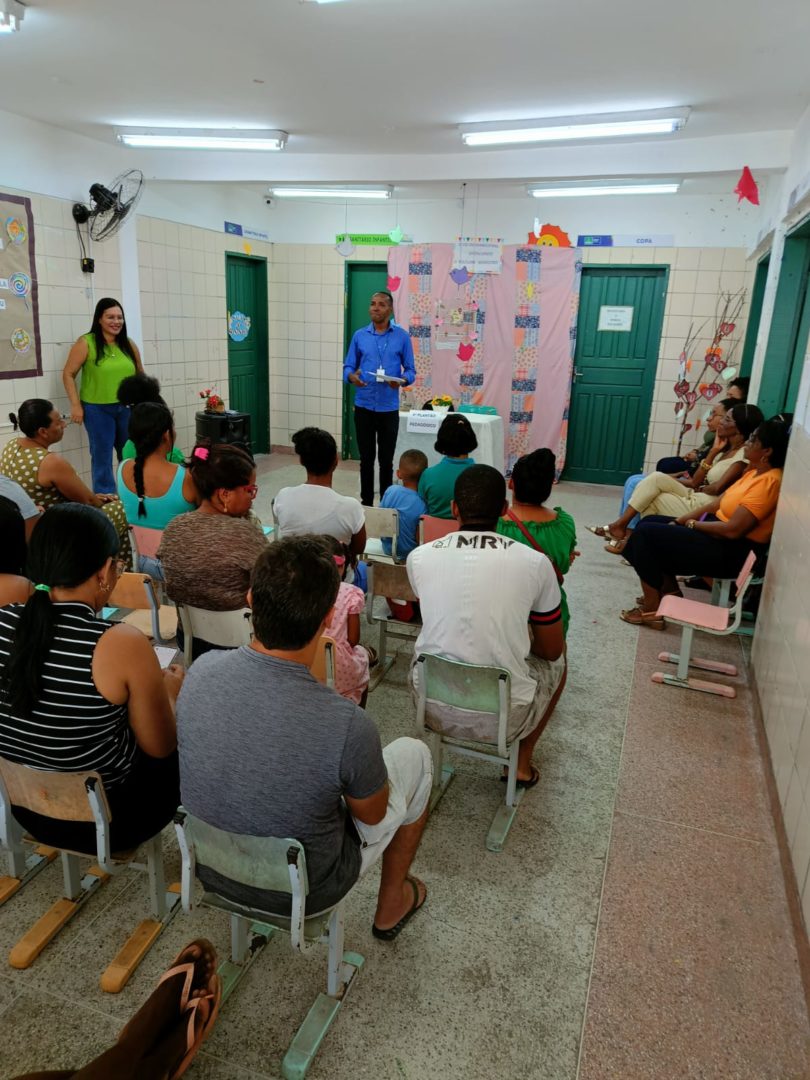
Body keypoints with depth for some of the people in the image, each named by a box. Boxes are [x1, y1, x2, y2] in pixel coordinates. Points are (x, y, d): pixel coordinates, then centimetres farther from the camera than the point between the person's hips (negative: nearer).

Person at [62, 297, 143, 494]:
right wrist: (76, 405, -11)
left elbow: (140, 374, 16)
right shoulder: (86, 343, -7)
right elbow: (68, 374, -5)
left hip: (127, 408, 4)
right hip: (97, 409, -4)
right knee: (102, 456, 4)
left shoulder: (129, 344, 6)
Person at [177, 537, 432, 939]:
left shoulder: (202, 670, -21)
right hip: (304, 891, -4)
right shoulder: (348, 727, -35)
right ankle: (390, 905, 34)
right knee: (413, 754, 14)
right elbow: (372, 815, -13)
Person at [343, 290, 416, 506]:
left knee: (386, 460, 4)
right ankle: (366, 503, 18)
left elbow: (410, 370, 3)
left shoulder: (402, 336, 2)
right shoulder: (359, 336, 6)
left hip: (389, 408, -1)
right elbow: (348, 367, 6)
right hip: (363, 407, 2)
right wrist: (352, 376, -17)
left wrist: (402, 380, -20)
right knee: (366, 458, 8)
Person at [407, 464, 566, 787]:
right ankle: (522, 764, 34)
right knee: (557, 660, 29)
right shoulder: (535, 563, -11)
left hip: (433, 707, 2)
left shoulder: (419, 557, -6)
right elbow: (551, 651, 3)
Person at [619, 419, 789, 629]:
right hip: (720, 538, 10)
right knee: (650, 522, 11)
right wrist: (679, 521, 3)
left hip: (731, 551, -10)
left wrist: (693, 524, -10)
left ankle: (651, 610, -8)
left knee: (646, 534, -15)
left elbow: (733, 529, -26)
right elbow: (716, 505, 12)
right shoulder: (754, 472, 10)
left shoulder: (768, 482, -21)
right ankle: (669, 590, 15)